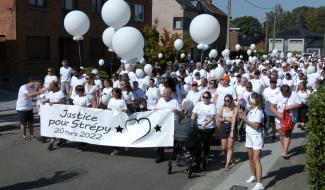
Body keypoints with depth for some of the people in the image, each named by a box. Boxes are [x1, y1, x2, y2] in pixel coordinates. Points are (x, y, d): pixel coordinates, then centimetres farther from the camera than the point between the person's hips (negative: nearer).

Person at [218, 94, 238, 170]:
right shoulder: (222, 108, 6)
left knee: (230, 147, -4)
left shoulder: (235, 109, -6)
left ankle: (227, 164, 0)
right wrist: (226, 119, -12)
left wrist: (232, 130, -23)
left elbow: (234, 120, -15)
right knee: (223, 147, 6)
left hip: (231, 127, -4)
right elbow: (219, 118, 4)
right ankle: (228, 158, 35)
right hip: (223, 127, 4)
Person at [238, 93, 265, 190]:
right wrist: (243, 116, -1)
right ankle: (253, 176, 36)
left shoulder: (258, 111, -17)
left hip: (256, 136, -9)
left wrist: (245, 119, -20)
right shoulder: (251, 110, 10)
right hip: (249, 135, 9)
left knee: (256, 159, -13)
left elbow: (256, 126, -22)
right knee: (251, 157, 17)